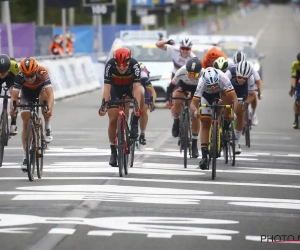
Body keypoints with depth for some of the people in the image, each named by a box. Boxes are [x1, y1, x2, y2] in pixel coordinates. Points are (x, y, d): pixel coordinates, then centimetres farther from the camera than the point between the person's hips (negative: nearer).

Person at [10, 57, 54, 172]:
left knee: (44, 96, -36)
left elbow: (50, 94, -45)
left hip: (40, 92, -1)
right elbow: (14, 95, -37)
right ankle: (26, 157, -2)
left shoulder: (42, 73, -37)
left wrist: (50, 109, -62)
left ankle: (48, 129, -18)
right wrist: (12, 108, -57)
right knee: (26, 124, -10)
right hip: (26, 97, 1)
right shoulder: (19, 76, -33)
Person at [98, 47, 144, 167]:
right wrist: (104, 106, -48)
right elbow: (107, 88, -36)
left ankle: (135, 123, -20)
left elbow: (136, 87, -40)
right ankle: (113, 151, 8)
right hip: (115, 89, 0)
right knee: (113, 120, -9)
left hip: (130, 87, 0)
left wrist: (137, 106, -51)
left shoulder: (134, 65, -33)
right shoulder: (110, 65, -32)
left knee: (140, 91, -35)